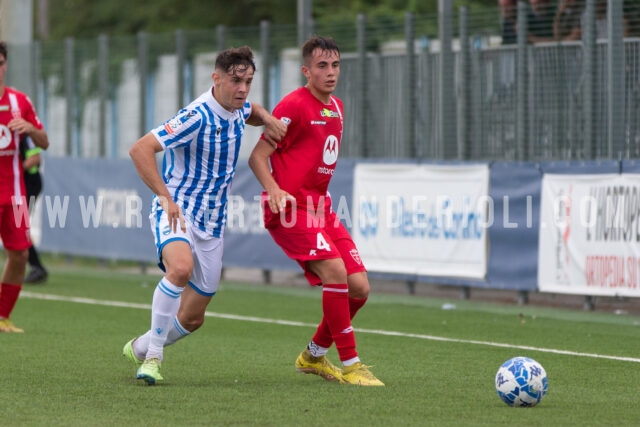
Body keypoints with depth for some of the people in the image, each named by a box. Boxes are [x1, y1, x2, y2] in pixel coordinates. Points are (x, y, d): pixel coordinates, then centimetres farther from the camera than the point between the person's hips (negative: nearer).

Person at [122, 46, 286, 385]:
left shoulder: (237, 109, 2)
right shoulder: (196, 117, -21)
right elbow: (140, 149, -26)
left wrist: (267, 119, 7)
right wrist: (164, 195, -34)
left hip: (211, 223, 7)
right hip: (176, 212, -7)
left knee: (192, 318, 8)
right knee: (181, 267, -38)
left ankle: (140, 348, 36)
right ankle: (153, 356, -25)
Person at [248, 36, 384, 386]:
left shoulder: (336, 107, 14)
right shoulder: (294, 106, -11)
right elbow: (257, 156, -12)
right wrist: (275, 190, -28)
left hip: (320, 208, 8)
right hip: (291, 209, -8)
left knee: (359, 287, 1)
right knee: (336, 271, -24)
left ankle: (314, 355, 21)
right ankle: (350, 365, -16)